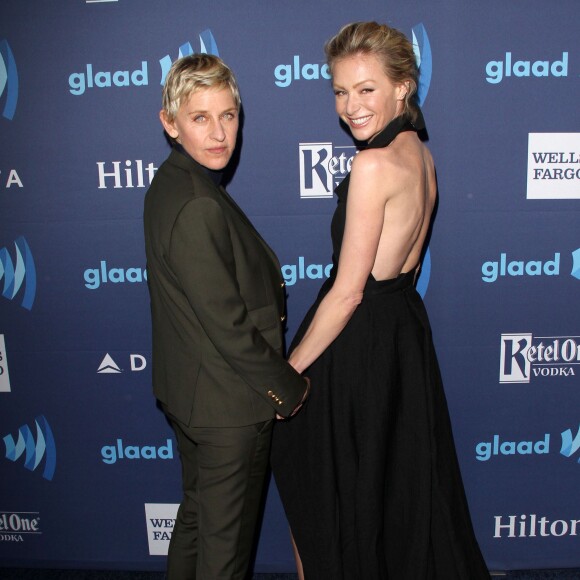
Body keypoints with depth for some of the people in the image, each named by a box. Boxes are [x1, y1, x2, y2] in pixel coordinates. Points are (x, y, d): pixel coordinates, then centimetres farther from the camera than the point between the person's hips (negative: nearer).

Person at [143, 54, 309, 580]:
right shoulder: (199, 207, -27)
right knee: (226, 537, 13)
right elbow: (228, 327, -26)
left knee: (196, 515, 28)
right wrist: (288, 387, -12)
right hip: (228, 403, -9)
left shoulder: (170, 184, 3)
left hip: (186, 393, 9)